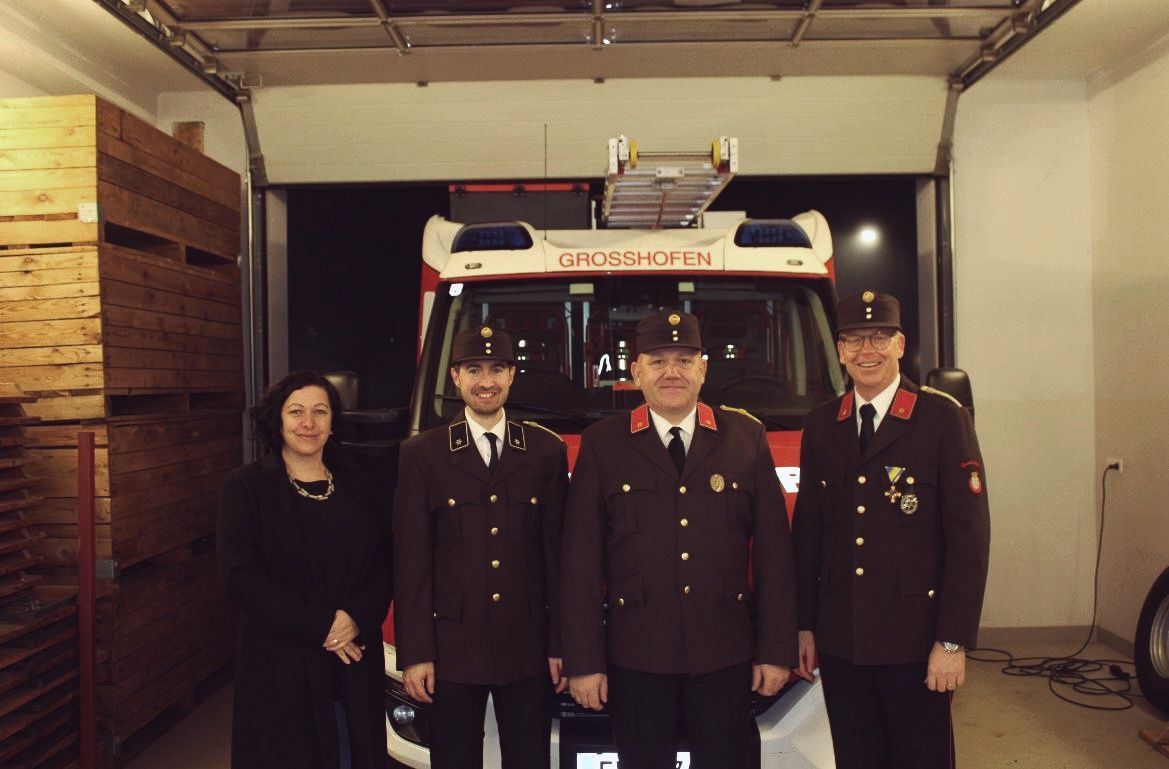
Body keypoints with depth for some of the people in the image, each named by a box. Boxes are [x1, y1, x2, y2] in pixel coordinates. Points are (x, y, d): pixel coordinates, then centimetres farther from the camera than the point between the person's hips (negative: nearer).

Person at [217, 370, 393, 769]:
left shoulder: (355, 487, 10)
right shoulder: (245, 487, -1)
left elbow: (383, 565, 5)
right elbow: (241, 575, -10)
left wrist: (356, 620, -13)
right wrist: (321, 625, -14)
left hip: (356, 661, 3)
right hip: (281, 666, -3)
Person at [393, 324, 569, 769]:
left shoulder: (547, 451, 3)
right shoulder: (421, 455, -1)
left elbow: (558, 553, 3)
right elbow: (411, 561, -2)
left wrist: (561, 644, 1)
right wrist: (415, 654, -5)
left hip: (528, 649, 1)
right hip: (452, 648, -1)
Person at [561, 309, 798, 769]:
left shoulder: (747, 437, 2)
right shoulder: (601, 444, -1)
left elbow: (773, 552, 2)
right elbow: (581, 561, -3)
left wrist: (776, 651, 0)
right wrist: (584, 662, -4)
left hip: (726, 655, 1)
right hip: (636, 656, -1)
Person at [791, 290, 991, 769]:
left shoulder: (943, 419, -7)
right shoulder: (819, 428, 6)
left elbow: (969, 536, -9)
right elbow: (807, 531, 9)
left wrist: (954, 640, -12)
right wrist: (804, 625, 7)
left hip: (915, 640, -3)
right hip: (839, 640, 4)